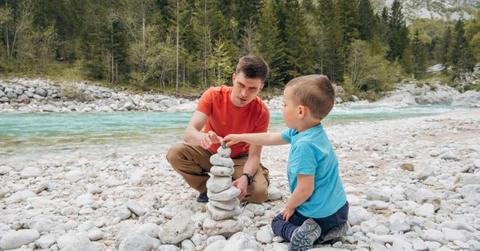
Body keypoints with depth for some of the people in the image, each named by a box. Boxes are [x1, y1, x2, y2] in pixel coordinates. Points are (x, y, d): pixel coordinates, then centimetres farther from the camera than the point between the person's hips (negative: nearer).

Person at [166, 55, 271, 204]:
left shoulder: (261, 112, -23)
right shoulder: (213, 96, -24)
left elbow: (254, 155, -22)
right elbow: (189, 132, -34)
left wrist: (245, 177, -43)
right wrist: (202, 138, -58)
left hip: (239, 159, 0)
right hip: (210, 153, 1)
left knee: (259, 192, -26)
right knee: (175, 154, -26)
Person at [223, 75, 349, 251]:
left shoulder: (304, 145, -30)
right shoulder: (302, 132, -1)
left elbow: (305, 190, -26)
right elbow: (271, 138, 13)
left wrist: (290, 206, -5)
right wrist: (239, 137, 19)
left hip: (320, 213, -8)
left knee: (278, 222, 18)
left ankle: (298, 233, -10)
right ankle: (331, 228, 11)